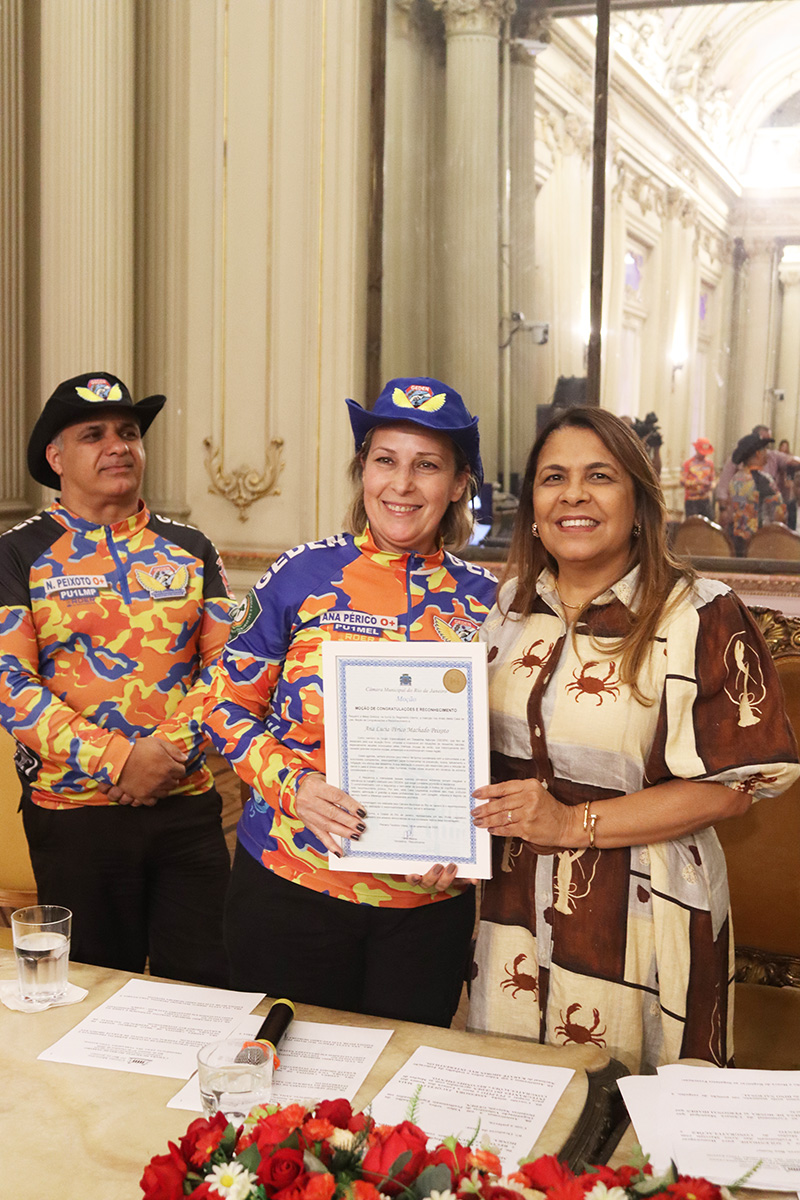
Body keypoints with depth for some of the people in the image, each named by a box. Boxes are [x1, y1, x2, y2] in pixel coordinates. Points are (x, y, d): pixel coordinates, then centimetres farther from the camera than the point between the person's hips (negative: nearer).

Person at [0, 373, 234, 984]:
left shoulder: (190, 550, 8)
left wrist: (173, 748, -13)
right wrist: (118, 761, -17)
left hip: (187, 806, 2)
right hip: (74, 813, -2)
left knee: (203, 984, 7)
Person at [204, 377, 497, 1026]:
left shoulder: (482, 600, 1)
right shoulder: (304, 573, -4)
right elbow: (229, 704, 1)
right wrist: (293, 785, -16)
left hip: (427, 900, 2)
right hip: (290, 885, -1)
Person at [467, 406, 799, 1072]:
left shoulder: (700, 616, -9)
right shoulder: (511, 604, 6)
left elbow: (737, 781, -13)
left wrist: (575, 823, -18)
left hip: (638, 913, -4)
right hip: (513, 908, 5)